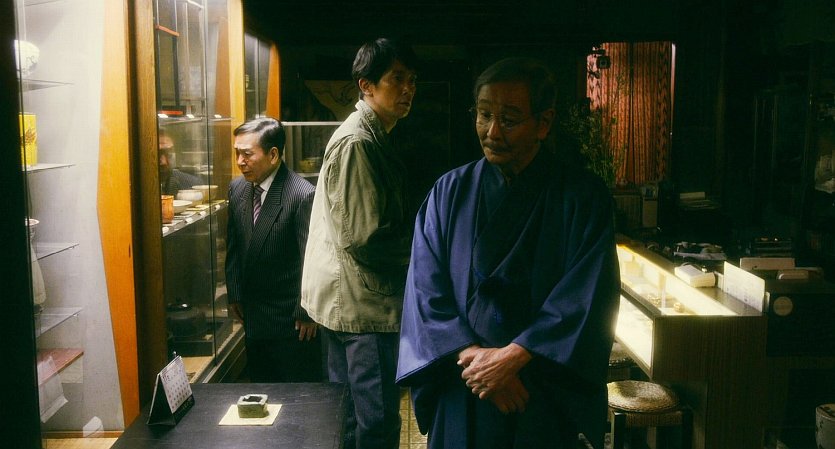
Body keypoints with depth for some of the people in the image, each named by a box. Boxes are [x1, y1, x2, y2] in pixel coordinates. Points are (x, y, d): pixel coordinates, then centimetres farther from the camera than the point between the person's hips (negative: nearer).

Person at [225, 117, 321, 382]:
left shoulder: (303, 195, -19)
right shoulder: (237, 188, 2)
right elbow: (234, 248, 10)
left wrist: (305, 313, -13)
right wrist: (234, 296, 9)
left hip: (292, 318, -6)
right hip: (253, 315, 6)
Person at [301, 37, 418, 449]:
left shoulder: (371, 136, 15)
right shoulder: (357, 142, -18)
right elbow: (363, 239, -22)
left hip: (344, 299, 11)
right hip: (364, 302, -11)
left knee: (348, 411, 20)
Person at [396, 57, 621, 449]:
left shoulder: (583, 197, -7)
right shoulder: (449, 192, -1)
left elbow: (588, 297, -13)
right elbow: (426, 291, -5)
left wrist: (513, 357, -18)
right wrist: (473, 355, -16)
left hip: (546, 398, -1)